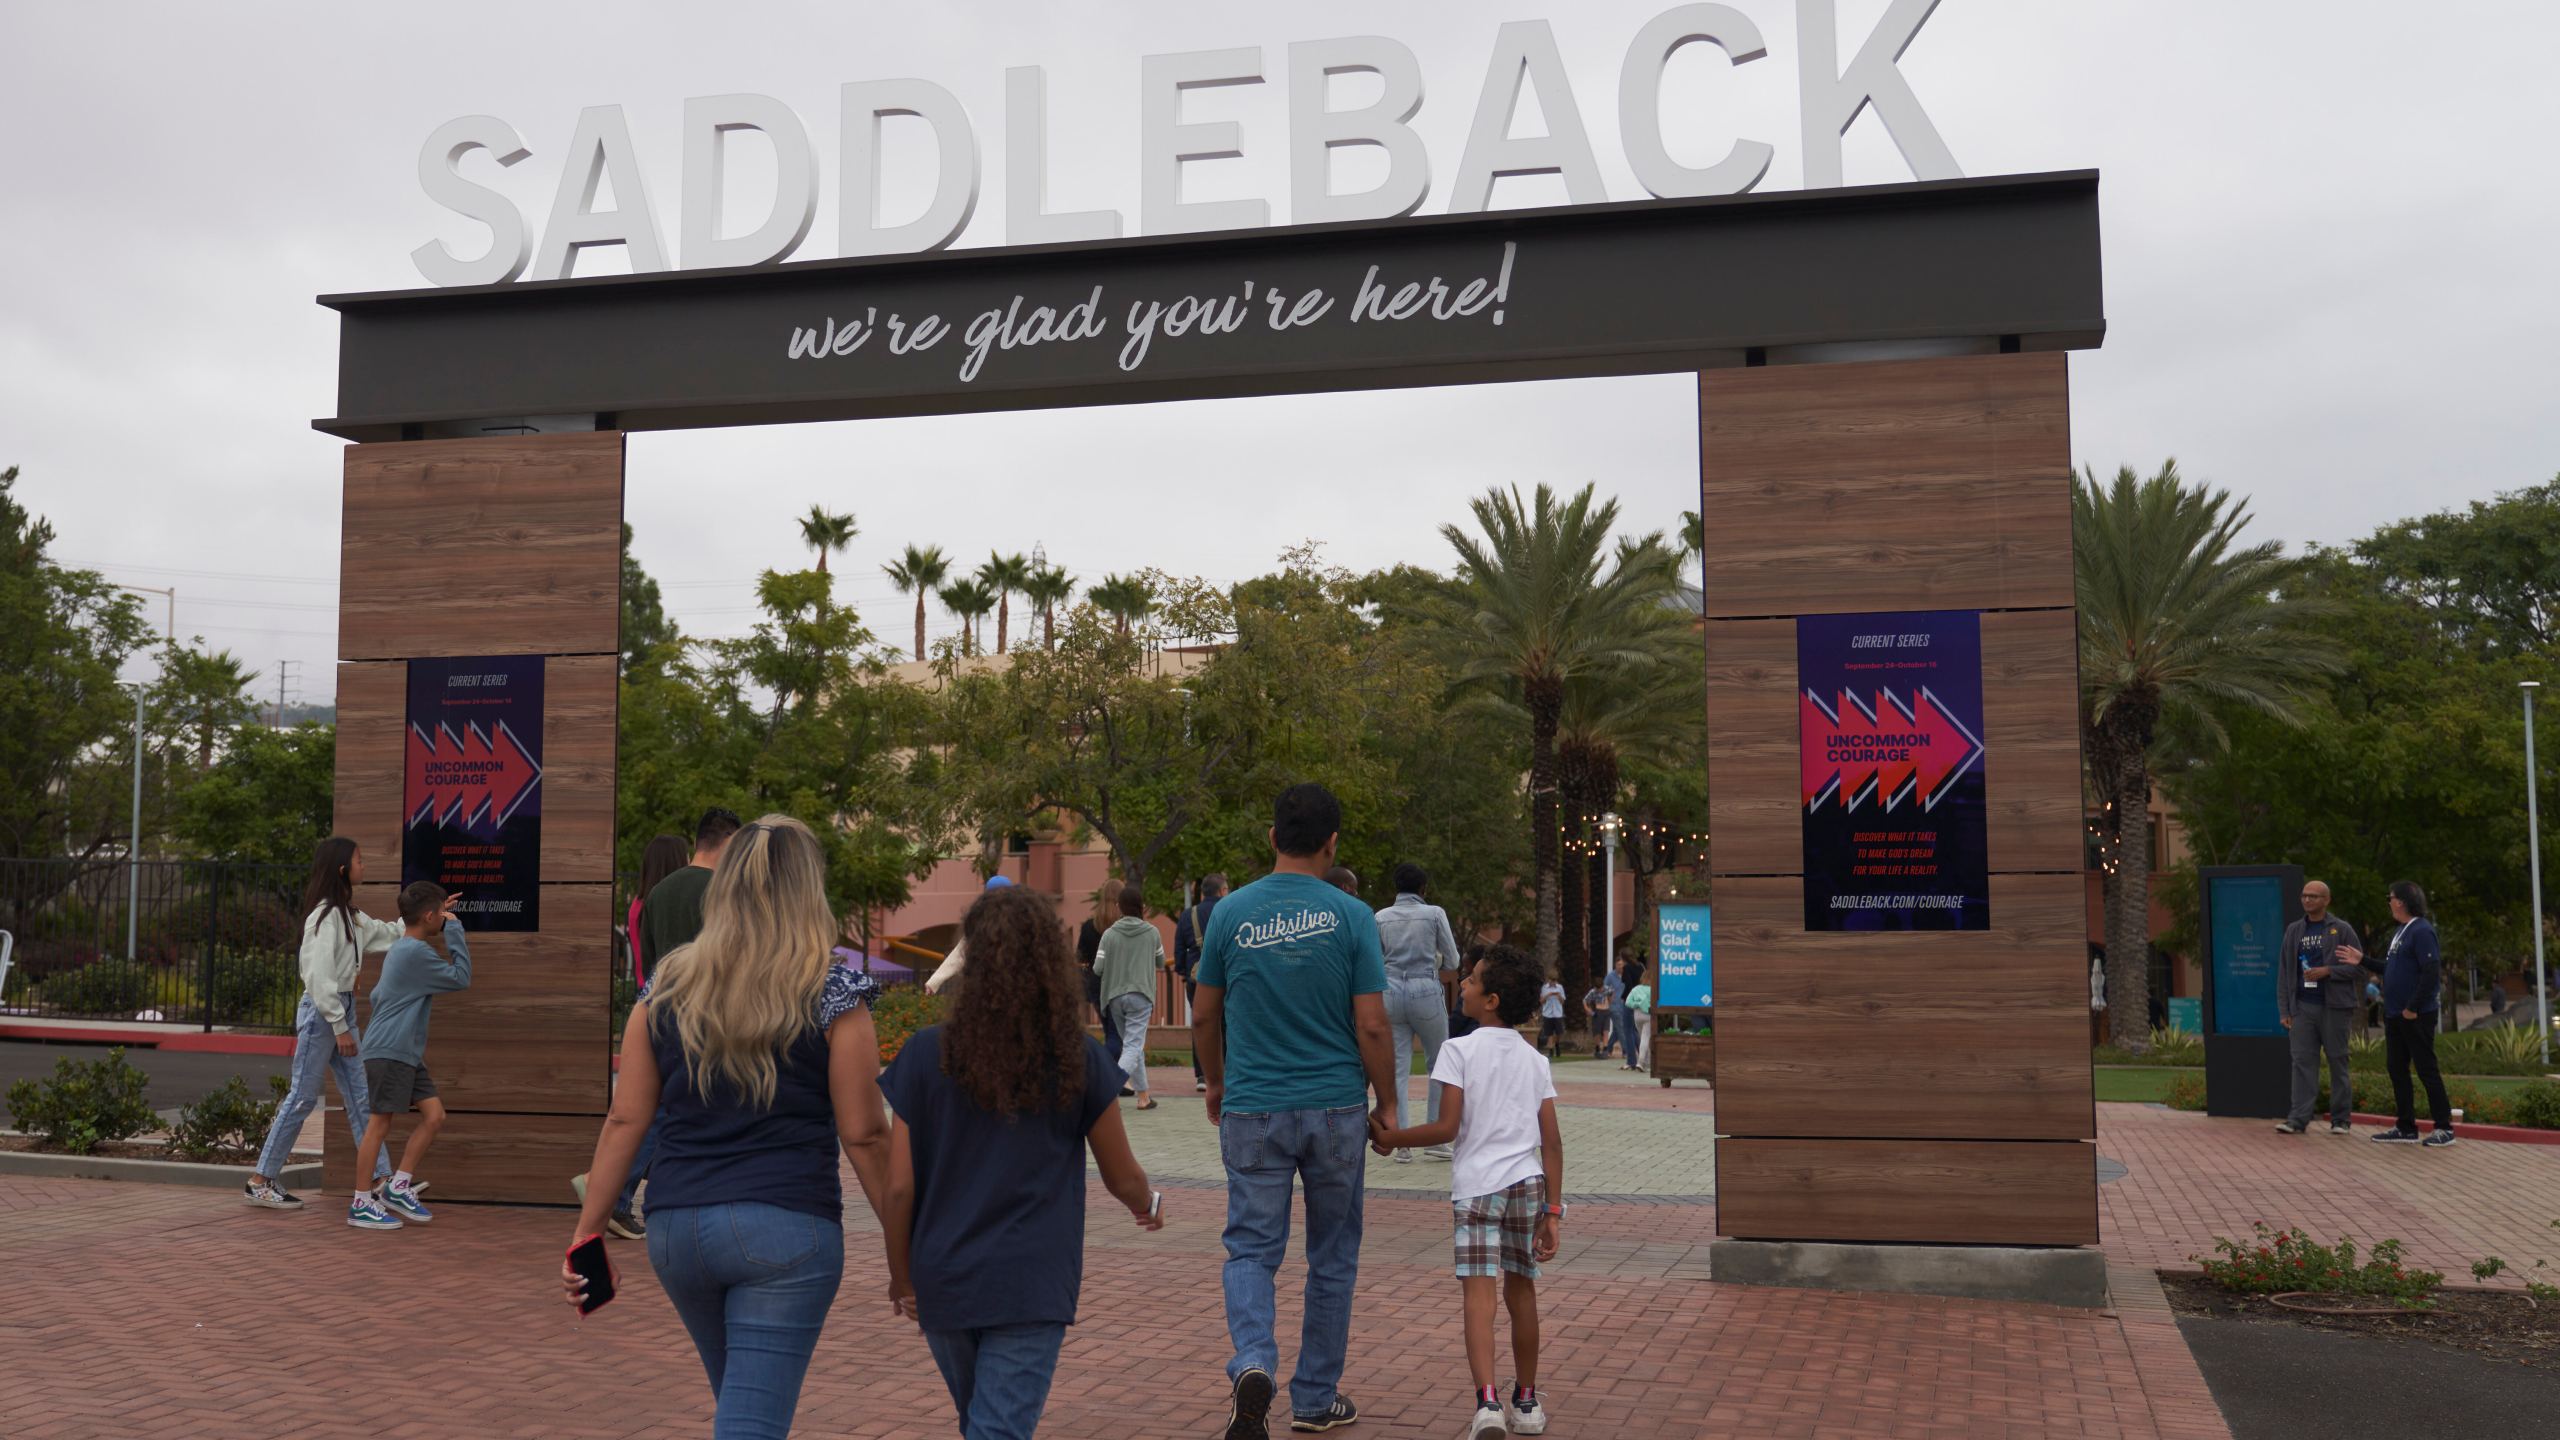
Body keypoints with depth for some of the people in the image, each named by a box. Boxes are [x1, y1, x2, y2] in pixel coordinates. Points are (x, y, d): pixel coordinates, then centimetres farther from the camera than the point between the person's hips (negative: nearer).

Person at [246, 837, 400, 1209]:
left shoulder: (350, 915, 12)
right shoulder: (325, 916, -16)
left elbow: (387, 934, 27)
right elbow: (320, 977, -20)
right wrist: (340, 1027, -18)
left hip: (342, 1009, 9)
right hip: (321, 1012, -9)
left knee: (361, 1097, 6)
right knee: (303, 1097, -3)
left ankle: (381, 1178, 7)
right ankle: (259, 1181, 7)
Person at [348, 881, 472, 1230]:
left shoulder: (402, 948, 16)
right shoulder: (417, 952, -16)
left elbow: (376, 995, 25)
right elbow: (462, 979, -13)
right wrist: (454, 930, -11)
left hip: (405, 1053, 10)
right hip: (388, 1052, -10)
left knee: (434, 1115, 5)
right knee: (380, 1124, -5)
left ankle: (398, 1188, 12)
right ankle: (360, 1204, 2)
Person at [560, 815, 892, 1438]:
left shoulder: (666, 988, 6)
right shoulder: (833, 994, -5)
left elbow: (625, 1120, 5)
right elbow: (863, 1135, -5)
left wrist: (585, 1232, 11)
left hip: (675, 1228, 5)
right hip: (787, 1225, -5)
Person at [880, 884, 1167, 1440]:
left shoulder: (925, 1055, -6)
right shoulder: (1077, 1061, -5)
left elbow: (898, 1188, -5)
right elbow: (1123, 1178, 7)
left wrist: (901, 1276, 11)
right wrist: (1149, 1207, 30)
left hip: (943, 1284, 2)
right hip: (1032, 1286, -2)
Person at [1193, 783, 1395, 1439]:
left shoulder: (1231, 913, -1)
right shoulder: (1351, 917, -7)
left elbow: (1205, 1017, 6)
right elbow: (1372, 1025, -7)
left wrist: (1216, 1084, 22)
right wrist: (1387, 1103, 6)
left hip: (1253, 1110, 1)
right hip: (1335, 1111, 0)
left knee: (1251, 1250, 7)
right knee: (1332, 1258, 14)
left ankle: (1253, 1364, -19)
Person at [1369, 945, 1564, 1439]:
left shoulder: (1459, 1050, -3)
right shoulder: (1535, 1060, 10)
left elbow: (1447, 1127, -9)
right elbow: (1552, 1142, 6)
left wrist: (1390, 1137, 4)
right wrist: (1553, 1211, 8)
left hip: (1475, 1185, -4)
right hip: (1528, 1184, 4)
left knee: (1478, 1294, -9)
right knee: (1521, 1293, 16)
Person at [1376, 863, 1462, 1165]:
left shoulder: (1381, 917, 6)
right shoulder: (1434, 914, -1)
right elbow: (1452, 961, 3)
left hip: (1391, 992, 2)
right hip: (1426, 992, -2)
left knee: (1397, 1069, 4)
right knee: (1439, 1065, 12)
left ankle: (1401, 1143, 1)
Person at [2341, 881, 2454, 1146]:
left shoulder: (2422, 931, -15)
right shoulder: (2401, 932, 16)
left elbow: (2431, 973, -22)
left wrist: (2413, 1008, -20)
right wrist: (2362, 961, 15)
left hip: (2416, 1016, -10)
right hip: (2394, 1015, 10)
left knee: (2426, 1069, -4)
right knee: (2397, 1070, 11)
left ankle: (2444, 1128, 4)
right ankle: (2406, 1127, 18)